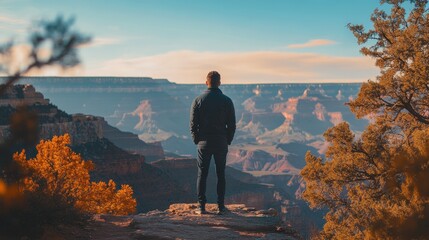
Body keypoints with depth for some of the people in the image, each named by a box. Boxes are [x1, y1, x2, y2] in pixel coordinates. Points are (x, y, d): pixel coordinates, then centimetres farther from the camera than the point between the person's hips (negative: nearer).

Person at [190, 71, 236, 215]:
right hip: (221, 143, 0)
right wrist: (228, 141, 9)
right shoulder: (227, 101, -3)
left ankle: (201, 206, 5)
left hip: (204, 143, 0)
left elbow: (193, 124, -3)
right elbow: (232, 125, -2)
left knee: (202, 175, 6)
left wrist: (197, 141, 8)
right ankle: (221, 206, 9)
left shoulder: (198, 101, -4)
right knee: (221, 175, 9)